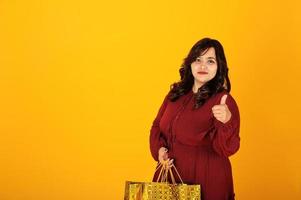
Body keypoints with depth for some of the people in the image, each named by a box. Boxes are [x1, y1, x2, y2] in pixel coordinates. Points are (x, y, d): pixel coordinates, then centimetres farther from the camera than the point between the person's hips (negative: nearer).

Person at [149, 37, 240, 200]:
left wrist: (226, 122, -38)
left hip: (205, 182, -5)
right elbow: (157, 126, 14)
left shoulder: (224, 101, -14)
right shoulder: (176, 93, 3)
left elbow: (228, 149, -20)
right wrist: (159, 149, -5)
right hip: (169, 175, 5)